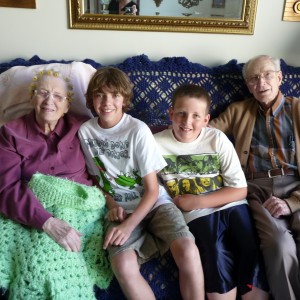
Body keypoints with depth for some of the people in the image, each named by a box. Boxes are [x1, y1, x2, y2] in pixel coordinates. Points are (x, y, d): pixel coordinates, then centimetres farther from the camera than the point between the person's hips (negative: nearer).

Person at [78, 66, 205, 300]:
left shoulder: (138, 130, -10)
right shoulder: (85, 131, 0)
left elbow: (152, 190, -8)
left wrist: (129, 225, -17)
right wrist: (111, 205, -3)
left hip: (155, 203, -1)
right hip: (121, 209, 2)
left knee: (187, 249, -29)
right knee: (123, 265, -28)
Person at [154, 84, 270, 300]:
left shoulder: (217, 139, -1)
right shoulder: (156, 144, -3)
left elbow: (240, 190, -1)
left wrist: (197, 201, -9)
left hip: (232, 206, 2)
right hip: (197, 215, -1)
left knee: (252, 256, -15)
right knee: (218, 259, -24)